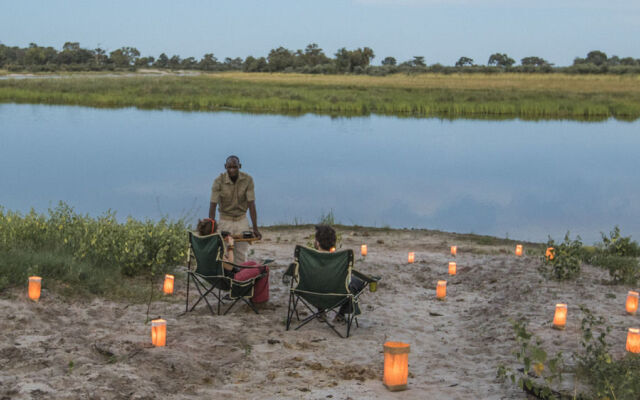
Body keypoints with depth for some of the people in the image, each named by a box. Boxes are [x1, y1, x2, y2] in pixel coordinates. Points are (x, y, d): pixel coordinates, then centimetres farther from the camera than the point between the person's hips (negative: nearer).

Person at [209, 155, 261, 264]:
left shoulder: (248, 180, -13)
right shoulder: (219, 181, -16)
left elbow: (251, 204, -13)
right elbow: (213, 205, -16)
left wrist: (255, 228, -16)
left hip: (242, 220, 1)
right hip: (225, 220, -1)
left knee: (241, 255, 2)